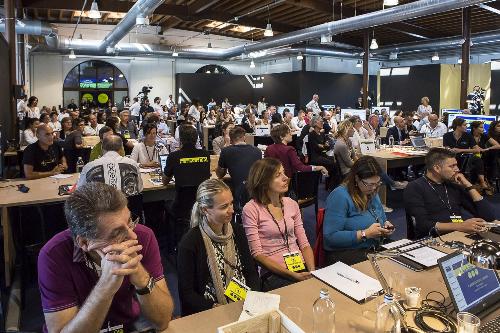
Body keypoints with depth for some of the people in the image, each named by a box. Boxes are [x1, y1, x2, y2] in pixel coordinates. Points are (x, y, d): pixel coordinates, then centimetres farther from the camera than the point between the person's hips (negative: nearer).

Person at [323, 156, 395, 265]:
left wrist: (386, 225, 4)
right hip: (345, 254, -8)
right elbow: (330, 237, -23)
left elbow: (382, 219, 28)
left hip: (375, 250, 8)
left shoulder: (372, 193, 10)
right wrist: (365, 234, -23)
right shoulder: (340, 196, -16)